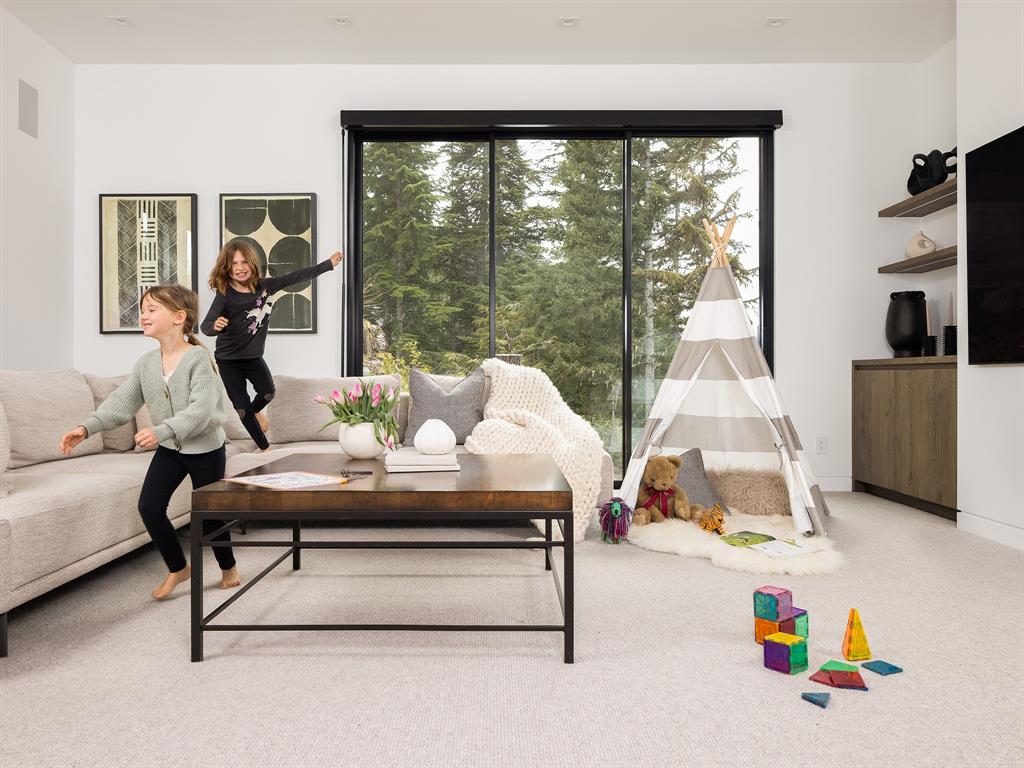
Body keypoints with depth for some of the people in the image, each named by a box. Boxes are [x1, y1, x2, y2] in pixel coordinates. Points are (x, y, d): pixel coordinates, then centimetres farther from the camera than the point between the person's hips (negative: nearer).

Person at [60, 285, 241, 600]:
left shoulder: (198, 358, -21)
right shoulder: (145, 363, 0)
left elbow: (201, 410, -31)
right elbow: (121, 402, 0)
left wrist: (161, 431, -43)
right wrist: (86, 427, -14)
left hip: (205, 448, -6)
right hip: (169, 449, 6)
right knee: (149, 506, -2)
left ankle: (228, 567, 32)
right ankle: (177, 568, 20)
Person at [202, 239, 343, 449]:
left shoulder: (264, 286, -7)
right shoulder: (225, 295, -19)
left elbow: (295, 277, -1)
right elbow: (205, 326, -27)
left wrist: (329, 264, 2)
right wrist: (215, 326, -52)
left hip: (254, 355, 3)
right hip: (228, 359, -3)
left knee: (267, 391, -22)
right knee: (242, 409, -6)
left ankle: (255, 411, 16)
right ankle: (265, 447, 17)